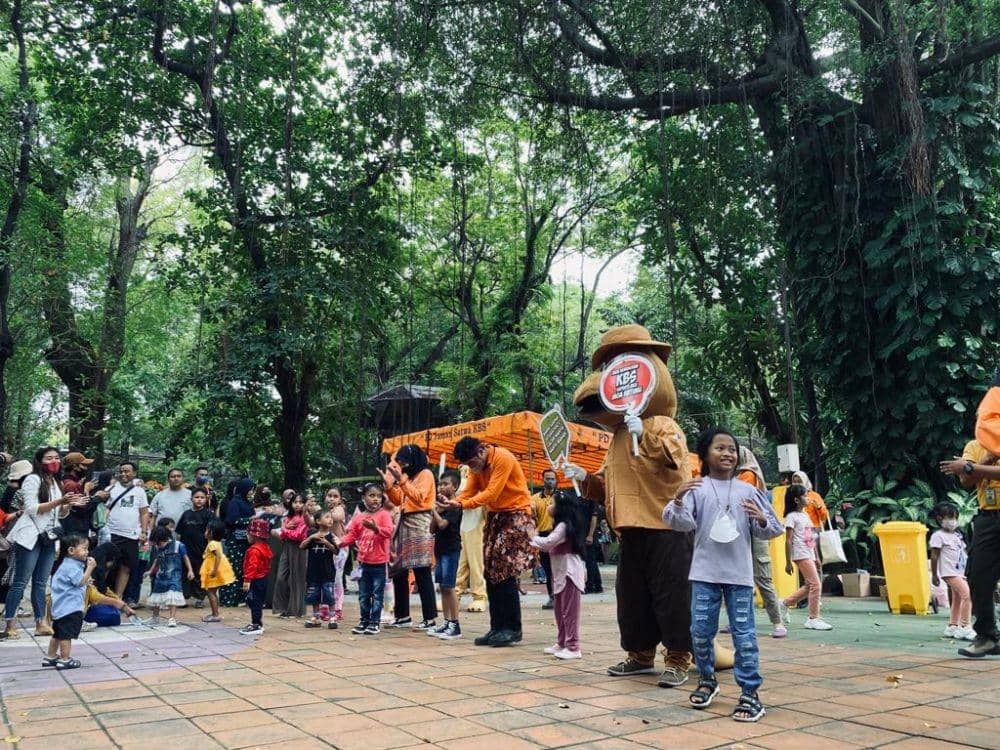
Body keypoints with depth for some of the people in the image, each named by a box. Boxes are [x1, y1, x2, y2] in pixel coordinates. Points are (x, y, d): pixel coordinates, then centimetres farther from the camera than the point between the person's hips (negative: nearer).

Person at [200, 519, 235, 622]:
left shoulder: (212, 544, -19)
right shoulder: (216, 543, 11)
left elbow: (218, 556, -30)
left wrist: (214, 570, -31)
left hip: (213, 572, -10)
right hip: (213, 571, 10)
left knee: (210, 592, -4)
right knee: (213, 592, 17)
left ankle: (216, 615, -3)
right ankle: (215, 613, 25)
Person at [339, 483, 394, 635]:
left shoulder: (384, 515, -6)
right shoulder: (359, 517, 6)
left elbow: (388, 532, -19)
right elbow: (351, 535, 7)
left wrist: (375, 528, -35)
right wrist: (340, 542, -10)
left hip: (379, 562, -4)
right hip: (363, 561, 4)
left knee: (377, 594, 2)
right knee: (363, 595, 12)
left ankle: (375, 622, 9)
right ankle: (364, 621, 21)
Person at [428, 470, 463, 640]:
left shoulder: (455, 506, -10)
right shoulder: (440, 504, 13)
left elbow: (442, 524, -21)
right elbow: (432, 528, 11)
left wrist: (434, 510, -7)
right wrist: (435, 512, -3)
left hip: (451, 549, -8)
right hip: (440, 548, 8)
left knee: (449, 587, -9)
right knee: (443, 587, 10)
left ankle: (455, 625, -6)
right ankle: (447, 622, 15)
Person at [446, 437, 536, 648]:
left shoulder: (503, 458, -20)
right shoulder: (476, 465, 6)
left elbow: (491, 493, -25)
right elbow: (468, 492, 1)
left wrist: (462, 505, -29)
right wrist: (452, 504, -17)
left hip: (516, 513, -8)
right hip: (495, 515, 8)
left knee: (506, 573, -12)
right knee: (492, 574, 4)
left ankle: (513, 628, -5)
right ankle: (497, 628, 10)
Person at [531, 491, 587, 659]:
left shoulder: (563, 526, -15)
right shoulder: (563, 526, 17)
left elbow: (548, 542, -22)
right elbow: (551, 548, 21)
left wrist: (532, 538, -9)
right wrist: (536, 543, 9)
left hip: (569, 573, -11)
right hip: (561, 572, 11)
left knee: (569, 610, -7)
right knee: (560, 610, 16)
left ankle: (573, 647, -5)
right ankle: (562, 643, 24)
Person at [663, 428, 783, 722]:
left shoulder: (747, 491, 5)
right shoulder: (696, 488, -1)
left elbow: (772, 530, 9)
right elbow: (681, 523, -10)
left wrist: (763, 520, -13)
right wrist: (678, 500, -28)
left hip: (739, 574, 0)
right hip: (705, 573, 0)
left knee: (744, 634, 0)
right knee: (700, 630, 7)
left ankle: (750, 692, 9)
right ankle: (707, 680, 29)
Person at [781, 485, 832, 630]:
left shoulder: (806, 516, 18)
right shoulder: (792, 516, -7)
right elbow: (788, 541, -10)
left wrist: (817, 558, 18)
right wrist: (788, 562, -13)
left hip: (809, 554, 9)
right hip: (801, 555, -9)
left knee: (809, 586, 10)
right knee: (816, 585, -10)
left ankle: (785, 603, 24)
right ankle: (813, 618, -3)